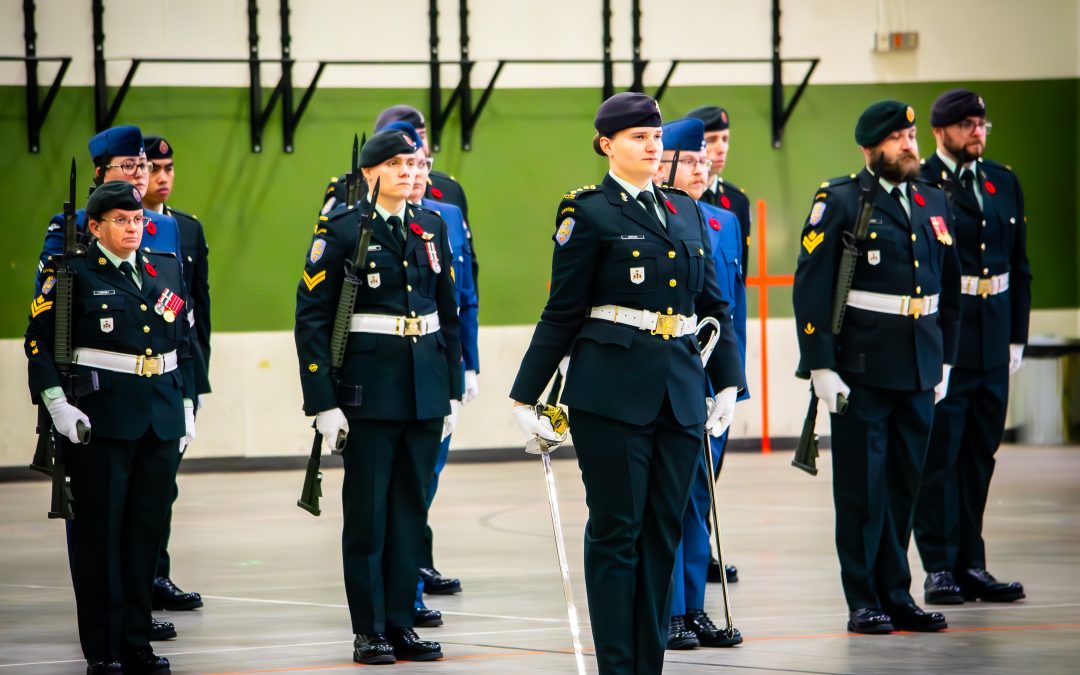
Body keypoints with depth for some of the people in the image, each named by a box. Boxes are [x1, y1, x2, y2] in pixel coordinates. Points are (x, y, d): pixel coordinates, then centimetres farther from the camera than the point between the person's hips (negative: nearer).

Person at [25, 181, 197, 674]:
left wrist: (186, 406, 14)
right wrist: (56, 403, -15)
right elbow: (39, 341, -6)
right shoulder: (73, 274, -3)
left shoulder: (166, 269, 12)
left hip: (161, 420, 5)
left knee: (147, 530, 7)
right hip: (100, 419, -5)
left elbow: (183, 345, 18)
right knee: (99, 533, -1)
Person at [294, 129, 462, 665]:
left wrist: (452, 390, 11)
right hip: (369, 388, -5)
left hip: (426, 386, 5)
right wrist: (322, 402, -13)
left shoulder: (432, 228, 10)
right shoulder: (341, 231, -5)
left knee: (412, 508, 7)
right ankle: (369, 630, 7)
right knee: (368, 511, 0)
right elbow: (311, 318, -8)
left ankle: (400, 621, 14)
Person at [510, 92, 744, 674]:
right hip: (612, 390, -5)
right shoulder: (589, 213, -3)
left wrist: (727, 381, 13)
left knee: (664, 530, 7)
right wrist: (525, 397, -5)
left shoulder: (685, 211, 13)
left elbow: (712, 304, 17)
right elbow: (563, 313, -3)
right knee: (616, 530, -2)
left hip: (679, 390, 6)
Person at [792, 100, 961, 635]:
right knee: (862, 487, 0)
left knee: (905, 485, 9)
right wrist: (821, 366, -14)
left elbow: (949, 287, 19)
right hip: (862, 369, -5)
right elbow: (811, 288, -9)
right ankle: (864, 603, 6)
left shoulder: (933, 203, 13)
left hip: (919, 369, 5)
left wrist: (945, 361, 15)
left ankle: (896, 596, 17)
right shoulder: (840, 203, -5)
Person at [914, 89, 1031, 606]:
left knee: (980, 454, 9)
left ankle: (971, 564, 14)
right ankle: (940, 568, 1)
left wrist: (1017, 337, 11)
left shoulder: (1004, 184, 14)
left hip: (992, 342, 6)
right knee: (939, 453, -3)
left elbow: (1019, 267, 16)